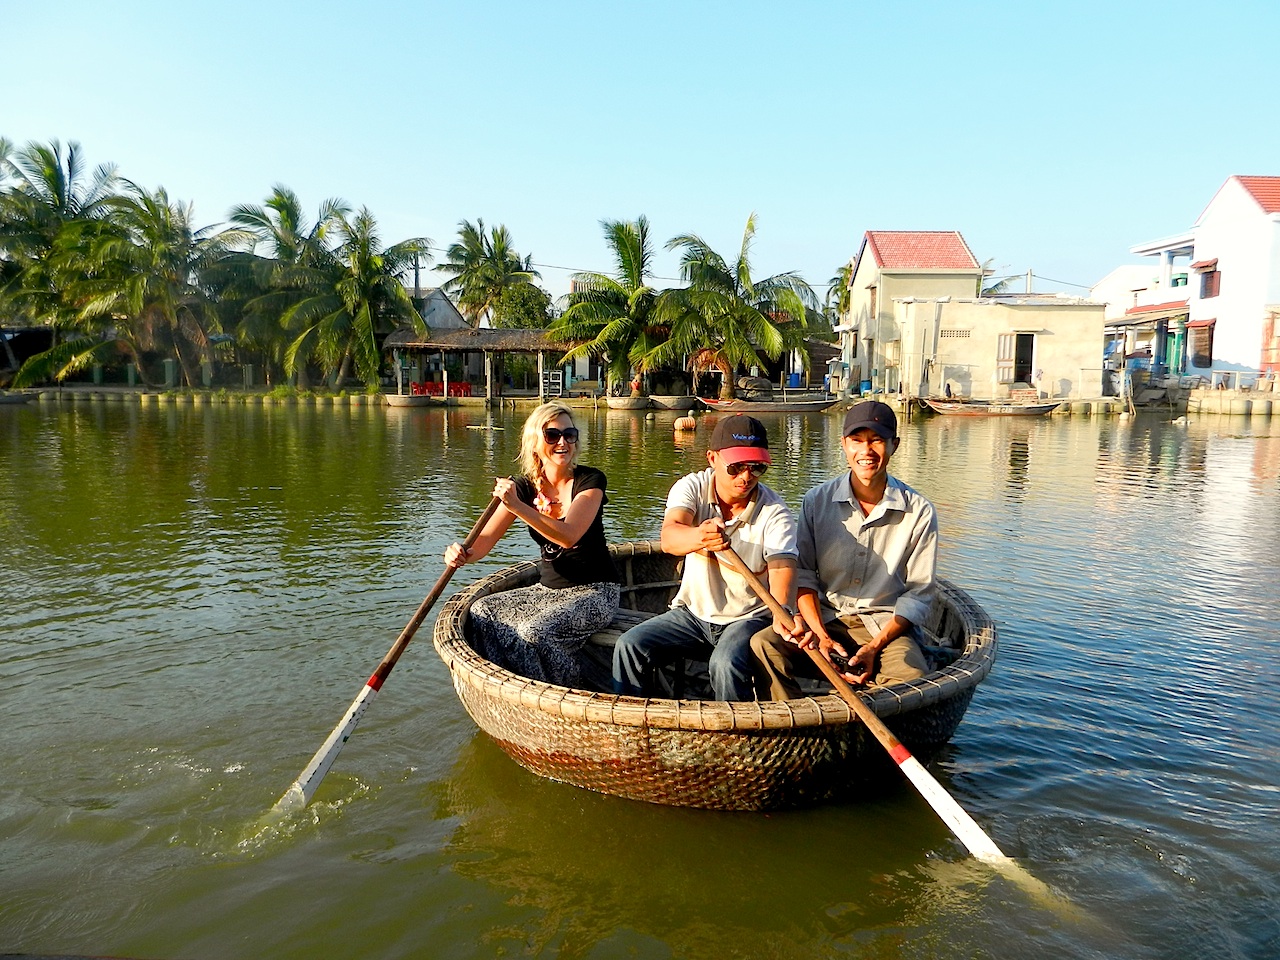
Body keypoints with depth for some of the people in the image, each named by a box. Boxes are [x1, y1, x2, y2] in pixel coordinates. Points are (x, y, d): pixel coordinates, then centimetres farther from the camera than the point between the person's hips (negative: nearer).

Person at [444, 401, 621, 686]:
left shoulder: (590, 480, -12)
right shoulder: (523, 487, 0)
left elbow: (568, 536, -28)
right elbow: (485, 540, -9)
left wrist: (517, 505, -37)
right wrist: (462, 554, -32)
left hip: (594, 592, -5)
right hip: (548, 588, 6)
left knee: (534, 630, -29)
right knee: (482, 612, -14)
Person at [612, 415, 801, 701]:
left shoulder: (775, 512, -14)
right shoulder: (692, 487, -10)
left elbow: (782, 567, -28)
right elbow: (669, 537, -30)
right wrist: (699, 537, -55)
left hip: (749, 618, -3)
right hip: (693, 613, 3)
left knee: (726, 664, -32)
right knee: (630, 645, -15)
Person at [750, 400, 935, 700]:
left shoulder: (919, 512, -3)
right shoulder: (817, 501, 2)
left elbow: (919, 593, -2)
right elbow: (803, 575, 2)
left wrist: (874, 647, -14)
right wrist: (821, 635, -14)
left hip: (888, 625, -1)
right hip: (824, 619, 2)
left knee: (912, 677, -32)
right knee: (763, 644, -25)